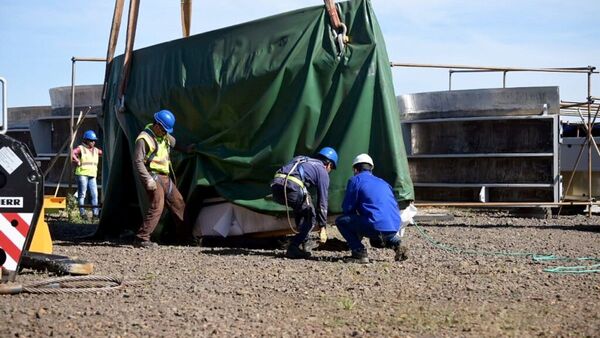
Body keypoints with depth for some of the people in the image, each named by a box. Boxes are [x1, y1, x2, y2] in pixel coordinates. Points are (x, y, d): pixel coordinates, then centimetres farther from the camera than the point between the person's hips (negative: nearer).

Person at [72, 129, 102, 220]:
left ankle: (95, 213, 1)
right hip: (82, 174, -6)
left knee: (94, 194, -1)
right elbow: (72, 153, -17)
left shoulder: (96, 150, 17)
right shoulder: (81, 148, -2)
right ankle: (82, 213, -1)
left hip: (92, 175, 6)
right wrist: (77, 162, -14)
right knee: (82, 194, -3)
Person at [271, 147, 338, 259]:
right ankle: (293, 248, 2)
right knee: (310, 217, 14)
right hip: (291, 187, -6)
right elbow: (322, 201, 16)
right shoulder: (323, 172, 17)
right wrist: (322, 226, 20)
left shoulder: (300, 159, 35)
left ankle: (304, 243, 28)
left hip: (275, 184, 7)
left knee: (300, 209, 31)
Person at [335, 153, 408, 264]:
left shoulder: (356, 180, 6)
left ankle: (359, 253, -2)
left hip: (376, 227, -7)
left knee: (340, 221, 10)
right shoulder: (383, 182, 25)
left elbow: (347, 208, 4)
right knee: (375, 241, 39)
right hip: (394, 229, 7)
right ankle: (395, 243, 11)